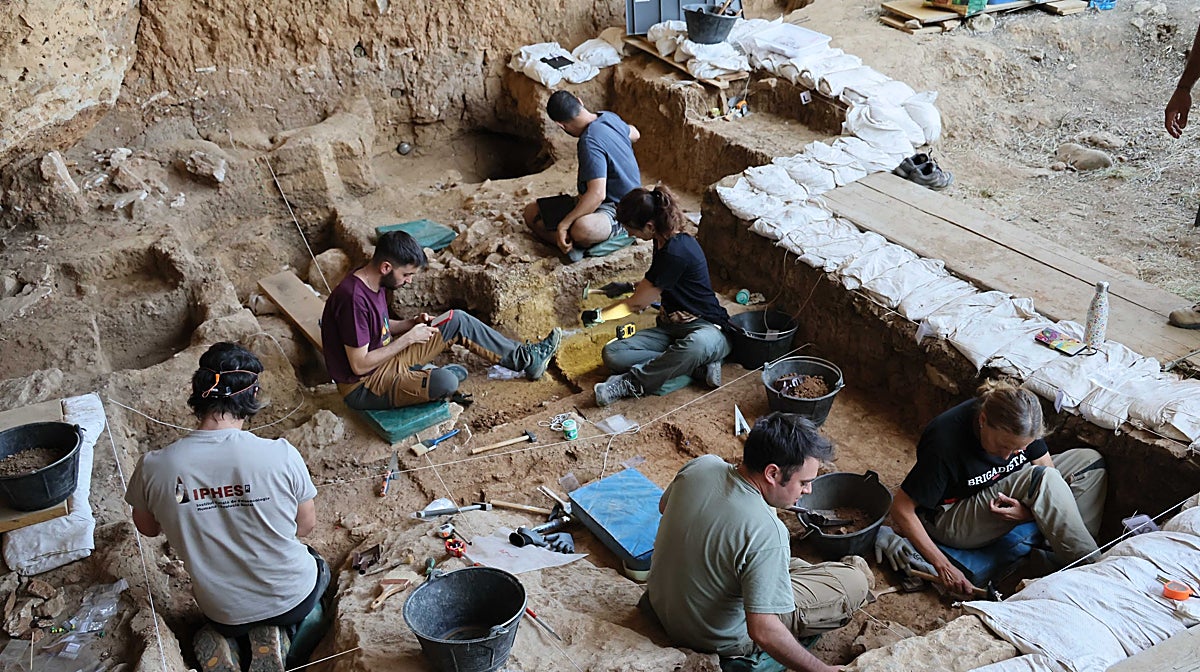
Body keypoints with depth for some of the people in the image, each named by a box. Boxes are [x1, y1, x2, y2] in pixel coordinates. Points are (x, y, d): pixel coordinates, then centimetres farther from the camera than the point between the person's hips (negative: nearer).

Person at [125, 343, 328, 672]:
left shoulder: (154, 466, -19)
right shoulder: (281, 454, -24)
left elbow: (147, 528, 2)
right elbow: (306, 524, -7)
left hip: (221, 610, 3)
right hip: (292, 598, -2)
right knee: (318, 567, 34)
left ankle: (221, 643, 6)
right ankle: (273, 636, 6)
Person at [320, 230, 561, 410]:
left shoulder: (373, 283, 1)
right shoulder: (354, 298, -29)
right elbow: (359, 365, -27)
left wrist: (412, 324, -1)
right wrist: (408, 339, -20)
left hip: (385, 358, 10)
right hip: (363, 388, -10)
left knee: (458, 321, 6)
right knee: (446, 382, -34)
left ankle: (525, 358, 13)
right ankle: (427, 376, 0)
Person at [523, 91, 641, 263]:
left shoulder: (590, 142, -27)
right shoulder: (609, 117, -1)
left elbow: (597, 194, -34)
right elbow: (634, 134, 22)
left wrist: (564, 224, -31)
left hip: (616, 210, -11)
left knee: (582, 230, -47)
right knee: (531, 212, 2)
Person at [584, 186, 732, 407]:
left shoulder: (676, 252, -22)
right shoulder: (663, 242, 6)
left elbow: (636, 304, -11)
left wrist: (599, 316, 3)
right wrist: (637, 288, 36)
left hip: (706, 329, -8)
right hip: (671, 328, 9)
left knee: (697, 346, -46)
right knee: (612, 354, -16)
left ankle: (632, 383, -29)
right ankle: (697, 367, -18)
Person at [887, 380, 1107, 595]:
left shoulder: (1019, 424, -16)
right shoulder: (945, 442, -33)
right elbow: (901, 509, -28)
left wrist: (1030, 512, -26)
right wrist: (943, 566, -29)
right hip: (949, 521, -7)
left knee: (1089, 460, -2)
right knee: (1040, 478, -29)